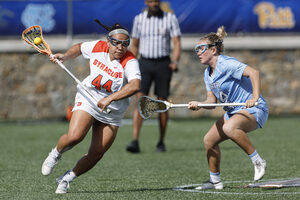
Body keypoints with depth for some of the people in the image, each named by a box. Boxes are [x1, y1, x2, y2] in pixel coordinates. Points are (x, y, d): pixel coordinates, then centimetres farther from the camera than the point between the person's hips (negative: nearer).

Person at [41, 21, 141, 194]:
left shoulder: (130, 62, -20)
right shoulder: (97, 47, -8)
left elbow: (135, 85, -39)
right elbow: (79, 48, 17)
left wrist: (110, 98, -44)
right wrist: (65, 56, -1)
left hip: (113, 111, 0)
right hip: (88, 99, 0)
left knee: (96, 154, -3)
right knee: (74, 136, -26)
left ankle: (66, 179, 19)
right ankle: (56, 154, 8)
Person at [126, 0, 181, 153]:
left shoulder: (170, 18, 0)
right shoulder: (139, 19, 5)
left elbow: (177, 44, -5)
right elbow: (134, 45, 14)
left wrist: (175, 62, -22)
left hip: (163, 65, -1)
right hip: (144, 64, 1)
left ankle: (161, 142, 19)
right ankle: (135, 142, -22)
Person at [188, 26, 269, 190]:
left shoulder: (226, 64, -19)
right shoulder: (207, 73, 10)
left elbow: (253, 72, -29)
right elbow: (212, 101, 9)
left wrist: (255, 98, -39)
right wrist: (198, 104, -12)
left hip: (253, 109, -10)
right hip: (232, 112, 10)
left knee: (229, 128, -38)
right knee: (209, 140, 5)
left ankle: (257, 161, -26)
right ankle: (215, 181, 20)